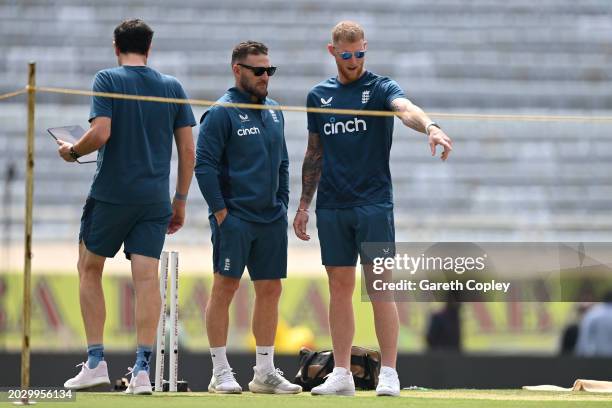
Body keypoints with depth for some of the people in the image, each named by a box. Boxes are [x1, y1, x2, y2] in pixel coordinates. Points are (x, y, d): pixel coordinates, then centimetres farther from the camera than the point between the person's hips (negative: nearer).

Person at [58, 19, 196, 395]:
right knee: (147, 277, -1)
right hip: (155, 199, 3)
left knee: (90, 269, 12)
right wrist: (180, 201, 14)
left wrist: (72, 151, 5)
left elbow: (101, 133, -16)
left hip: (111, 194, -3)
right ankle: (143, 370, -8)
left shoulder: (108, 80, -4)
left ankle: (96, 362, 6)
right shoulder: (172, 87, 8)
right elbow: (188, 150, 6)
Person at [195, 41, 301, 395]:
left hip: (272, 219, 7)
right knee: (225, 286, -4)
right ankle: (220, 372, 0)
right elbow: (205, 165, -11)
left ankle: (265, 372, 13)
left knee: (270, 289, 6)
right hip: (235, 217, -7)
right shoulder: (222, 113, -7)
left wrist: (282, 203, 12)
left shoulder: (274, 112, 14)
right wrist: (220, 211, -14)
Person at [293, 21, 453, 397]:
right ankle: (342, 375, 11)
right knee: (340, 288, 6)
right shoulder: (318, 96, 12)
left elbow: (406, 109, -23)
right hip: (332, 208, 4)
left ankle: (389, 374, -4)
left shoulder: (381, 88, -1)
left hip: (374, 203, -4)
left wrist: (430, 126, -44)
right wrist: (304, 205, 15)